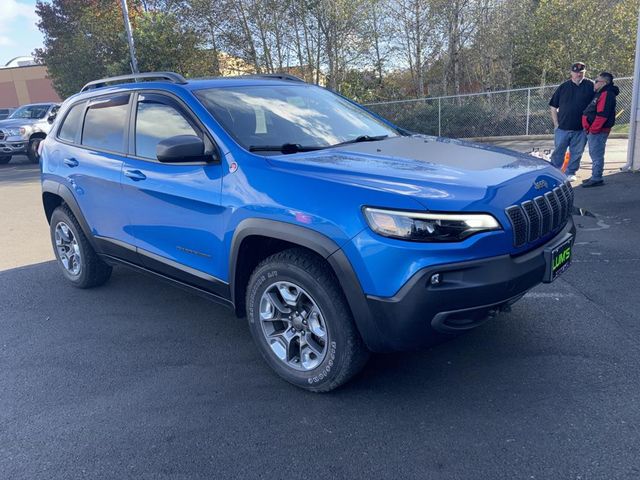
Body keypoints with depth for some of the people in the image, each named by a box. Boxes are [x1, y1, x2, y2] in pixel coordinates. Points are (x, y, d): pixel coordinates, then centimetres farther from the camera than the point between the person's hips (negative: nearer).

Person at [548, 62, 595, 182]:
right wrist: (556, 124, 1)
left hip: (581, 128, 0)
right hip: (562, 127, 0)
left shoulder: (590, 86, 1)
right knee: (558, 152, 5)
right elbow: (553, 107, 7)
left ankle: (571, 173, 19)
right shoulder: (563, 87, 4)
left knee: (576, 153, 7)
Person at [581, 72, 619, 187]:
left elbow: (602, 115, -23)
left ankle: (596, 179, -3)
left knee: (596, 155, -7)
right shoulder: (601, 93, 19)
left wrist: (592, 129, -21)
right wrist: (589, 129, 17)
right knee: (594, 154, 16)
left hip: (598, 131, -11)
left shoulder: (607, 94, -15)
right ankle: (595, 177, 24)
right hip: (594, 130, 11)